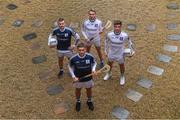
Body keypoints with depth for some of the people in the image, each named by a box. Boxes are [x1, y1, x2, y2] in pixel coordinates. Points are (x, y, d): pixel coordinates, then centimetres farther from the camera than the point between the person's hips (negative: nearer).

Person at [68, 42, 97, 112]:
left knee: (89, 90, 23)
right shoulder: (73, 59, -24)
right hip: (78, 79, -1)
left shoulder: (90, 57, -23)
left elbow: (94, 63, -1)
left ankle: (89, 101, 52)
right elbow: (70, 67, -5)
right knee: (78, 90, 23)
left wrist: (93, 70, -18)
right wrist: (73, 76, -13)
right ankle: (78, 102, 52)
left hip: (88, 78, 1)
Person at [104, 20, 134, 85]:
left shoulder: (125, 35, -24)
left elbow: (129, 42, -4)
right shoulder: (109, 34, -21)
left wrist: (132, 51, -1)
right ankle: (109, 73, 56)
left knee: (121, 66, 18)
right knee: (110, 64, 25)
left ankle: (122, 76, 48)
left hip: (120, 54, -1)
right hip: (111, 53, 2)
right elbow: (106, 42, 0)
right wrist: (106, 51, 6)